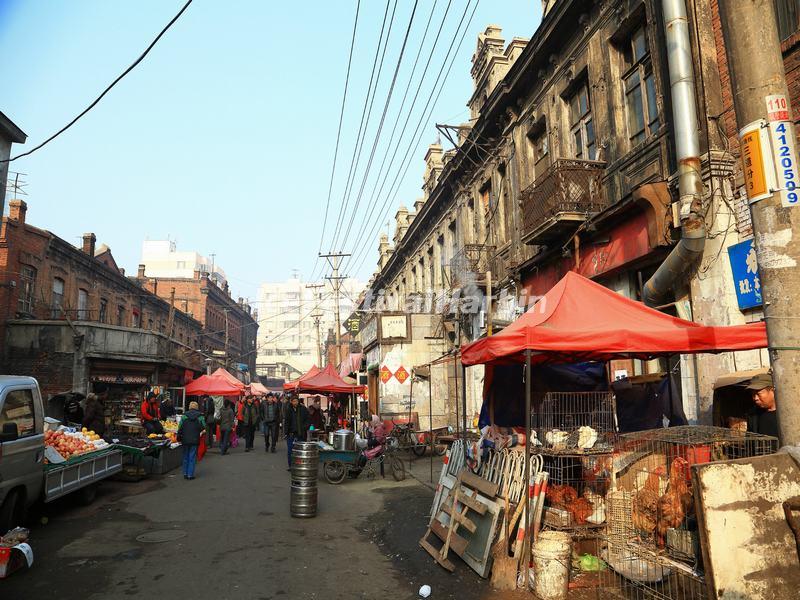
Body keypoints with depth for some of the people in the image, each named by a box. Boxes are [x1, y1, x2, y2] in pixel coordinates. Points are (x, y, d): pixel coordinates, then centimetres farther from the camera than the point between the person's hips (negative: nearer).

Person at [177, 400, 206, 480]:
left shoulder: (184, 416, -1)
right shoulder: (200, 417, -3)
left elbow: (180, 428, -2)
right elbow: (203, 429, -4)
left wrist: (179, 438, 7)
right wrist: (201, 433, 16)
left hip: (185, 440, 2)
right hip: (195, 440, -1)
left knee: (185, 457, 15)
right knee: (192, 457, 4)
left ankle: (185, 473, 18)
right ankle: (190, 474, 3)